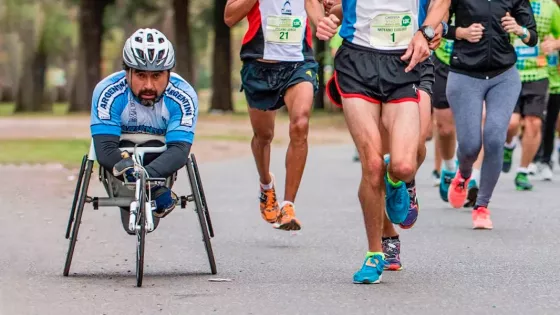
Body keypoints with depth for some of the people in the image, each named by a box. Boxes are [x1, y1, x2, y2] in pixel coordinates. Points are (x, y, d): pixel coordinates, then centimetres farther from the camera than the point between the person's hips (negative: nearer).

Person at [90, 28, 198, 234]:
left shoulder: (183, 96, -27)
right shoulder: (108, 92, -29)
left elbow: (179, 150, -38)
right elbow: (105, 149, -36)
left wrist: (147, 175, -58)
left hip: (159, 152, 1)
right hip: (121, 151, -1)